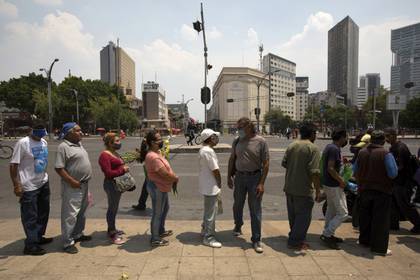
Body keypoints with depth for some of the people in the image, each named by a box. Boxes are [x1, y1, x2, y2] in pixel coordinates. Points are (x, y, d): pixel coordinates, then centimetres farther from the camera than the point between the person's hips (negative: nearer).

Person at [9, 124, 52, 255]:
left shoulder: (44, 142, 6)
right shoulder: (22, 143, -15)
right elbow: (13, 165, -15)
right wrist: (16, 185, -17)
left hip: (43, 183, 8)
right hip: (29, 187, -7)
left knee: (43, 212, 18)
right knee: (30, 216, 2)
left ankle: (39, 237, 34)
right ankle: (31, 245, 13)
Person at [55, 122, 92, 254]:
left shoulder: (79, 144, 11)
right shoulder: (64, 146, -15)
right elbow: (59, 168, -19)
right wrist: (72, 181, -22)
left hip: (84, 184, 9)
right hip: (73, 186, -9)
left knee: (81, 212, 20)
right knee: (70, 214, -2)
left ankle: (78, 234, 35)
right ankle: (68, 243, 8)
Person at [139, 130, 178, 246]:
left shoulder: (156, 152, 5)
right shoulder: (153, 157, -28)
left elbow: (166, 169, 11)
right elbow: (165, 174, -28)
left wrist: (173, 177, -3)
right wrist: (176, 178, -11)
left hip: (161, 187, 11)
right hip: (157, 188, -10)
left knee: (165, 208, 25)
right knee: (157, 213, 4)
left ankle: (161, 230, 44)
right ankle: (155, 239, 21)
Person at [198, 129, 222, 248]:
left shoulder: (203, 150, 10)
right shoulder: (208, 151, -23)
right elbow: (215, 170, -21)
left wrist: (217, 184, 11)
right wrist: (219, 183, -6)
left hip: (206, 185, 11)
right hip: (211, 186, -11)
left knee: (208, 209, 24)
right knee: (211, 212, 0)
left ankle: (205, 230, 38)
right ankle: (208, 237, 10)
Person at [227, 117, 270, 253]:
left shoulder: (261, 142, -11)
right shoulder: (237, 141, 2)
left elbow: (266, 163, -10)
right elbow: (232, 159, 10)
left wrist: (261, 183, -14)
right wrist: (229, 177, 9)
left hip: (255, 177, -3)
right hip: (239, 177, 4)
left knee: (255, 210, 3)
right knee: (237, 205, 18)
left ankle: (256, 240, 15)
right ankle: (238, 226, 45)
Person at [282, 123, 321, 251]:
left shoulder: (291, 146, 6)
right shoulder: (313, 148, -15)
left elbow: (284, 163, 10)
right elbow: (314, 172, -21)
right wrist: (318, 190, -14)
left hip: (289, 187, 7)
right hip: (304, 189, -7)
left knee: (293, 215, 20)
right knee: (303, 216, 7)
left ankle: (295, 237, 36)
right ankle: (295, 242, 13)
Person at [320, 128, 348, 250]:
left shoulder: (329, 147, 10)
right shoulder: (335, 149, -20)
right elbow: (330, 168, -25)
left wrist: (341, 161, 18)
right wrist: (341, 181, -16)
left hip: (328, 183, 10)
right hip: (334, 185, -10)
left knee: (331, 210, 20)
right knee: (343, 213, -3)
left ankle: (328, 234, 30)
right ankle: (326, 235, 1)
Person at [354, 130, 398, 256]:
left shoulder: (362, 152, -1)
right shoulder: (386, 154, -16)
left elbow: (355, 171, 7)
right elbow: (393, 173, -17)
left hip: (365, 189, 4)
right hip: (382, 190, -4)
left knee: (365, 216, 17)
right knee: (381, 219, 4)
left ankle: (364, 240, 30)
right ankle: (379, 247, 9)